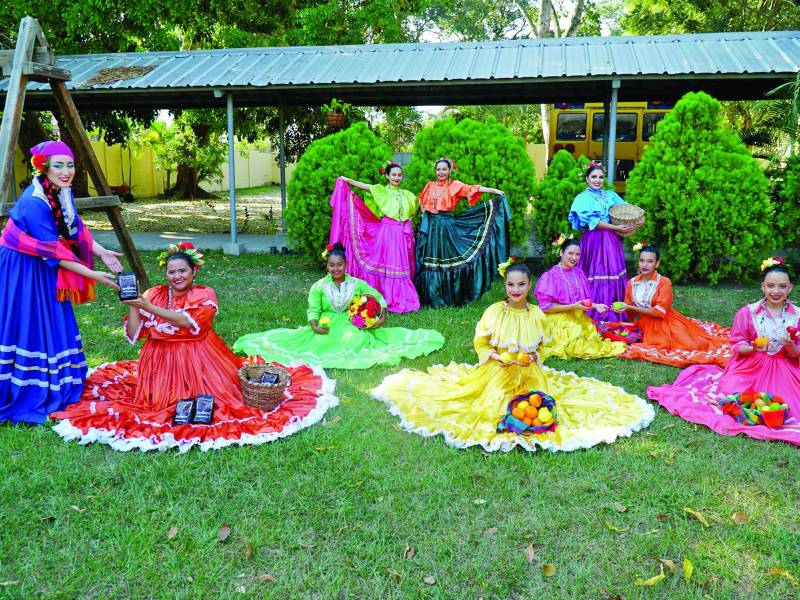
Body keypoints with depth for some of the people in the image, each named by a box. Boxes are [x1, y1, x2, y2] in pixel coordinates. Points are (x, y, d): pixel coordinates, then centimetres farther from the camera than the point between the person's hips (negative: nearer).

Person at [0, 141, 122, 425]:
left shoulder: (62, 192, -3)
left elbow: (76, 228, 6)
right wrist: (92, 275, -23)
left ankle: (55, 391, 24)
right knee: (27, 327, -2)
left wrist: (102, 252, -7)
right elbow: (55, 252, -25)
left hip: (44, 270, 8)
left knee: (52, 325, 12)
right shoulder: (34, 202, -27)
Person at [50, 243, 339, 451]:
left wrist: (147, 306, -23)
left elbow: (187, 321, -23)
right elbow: (135, 334, 0)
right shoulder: (154, 294, 5)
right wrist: (133, 306, -14)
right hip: (161, 365, 3)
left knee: (209, 396, -14)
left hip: (198, 363, -3)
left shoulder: (205, 295, -4)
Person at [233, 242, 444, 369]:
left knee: (355, 339, -31)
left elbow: (379, 298, 5)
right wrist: (314, 325, -23)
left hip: (351, 326, 0)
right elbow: (313, 310, -2)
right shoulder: (319, 286, 2)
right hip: (326, 327, 0)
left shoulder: (357, 284, 2)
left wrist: (382, 314, -14)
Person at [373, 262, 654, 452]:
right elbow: (480, 343, -2)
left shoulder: (536, 314, -6)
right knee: (493, 407, -8)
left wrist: (532, 355, -9)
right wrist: (496, 356, -18)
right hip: (497, 371, -2)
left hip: (529, 373, 2)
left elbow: (541, 342, 11)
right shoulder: (494, 311, -12)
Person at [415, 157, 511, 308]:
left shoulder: (455, 185, -1)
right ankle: (430, 296, 14)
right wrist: (424, 211, 11)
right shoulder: (430, 185, 11)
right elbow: (420, 199, 27)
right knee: (428, 260, 4)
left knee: (446, 261, -3)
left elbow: (473, 189, -12)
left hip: (446, 227, -4)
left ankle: (448, 297, 8)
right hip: (429, 226, 4)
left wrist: (494, 190, -22)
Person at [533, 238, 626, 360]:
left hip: (579, 320, 5)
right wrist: (573, 306, -17)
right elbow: (545, 307, -13)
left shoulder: (578, 273, 9)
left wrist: (595, 306, -1)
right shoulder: (550, 276, -9)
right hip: (560, 323, -5)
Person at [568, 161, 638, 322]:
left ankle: (614, 315, 13)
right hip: (594, 240, -5)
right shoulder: (583, 198, -2)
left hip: (612, 240, 5)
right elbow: (591, 221, -13)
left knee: (614, 274, 5)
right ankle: (595, 316, 3)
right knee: (597, 276, -4)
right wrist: (616, 228, -14)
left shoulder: (610, 195, 13)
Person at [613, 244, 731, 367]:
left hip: (666, 323, -2)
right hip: (646, 326, 3)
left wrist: (630, 307, -20)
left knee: (690, 345, -17)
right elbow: (630, 311, 11)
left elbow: (660, 311, -18)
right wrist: (621, 308, -10)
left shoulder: (664, 282, -13)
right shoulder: (632, 283, -1)